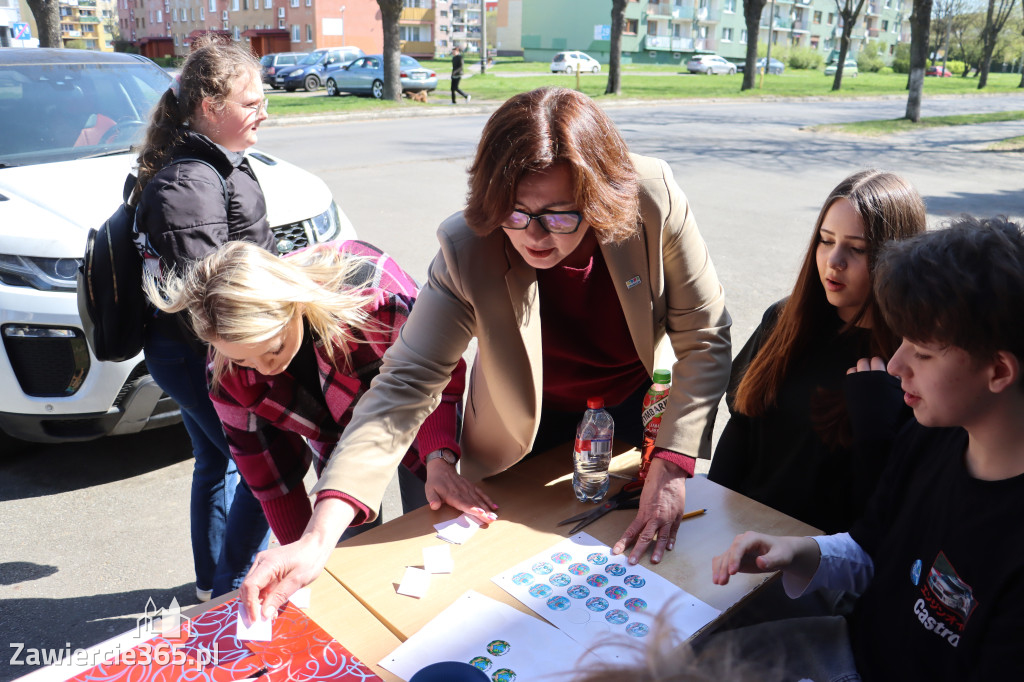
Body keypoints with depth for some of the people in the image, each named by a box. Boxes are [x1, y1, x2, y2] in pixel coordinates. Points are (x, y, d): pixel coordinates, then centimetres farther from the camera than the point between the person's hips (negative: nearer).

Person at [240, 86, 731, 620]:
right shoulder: (466, 250, -32)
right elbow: (404, 386, -34)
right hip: (533, 421, -1)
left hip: (643, 404, 1)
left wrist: (671, 467, -29)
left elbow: (704, 340, -21)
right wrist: (319, 537, -43)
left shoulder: (654, 200, -31)